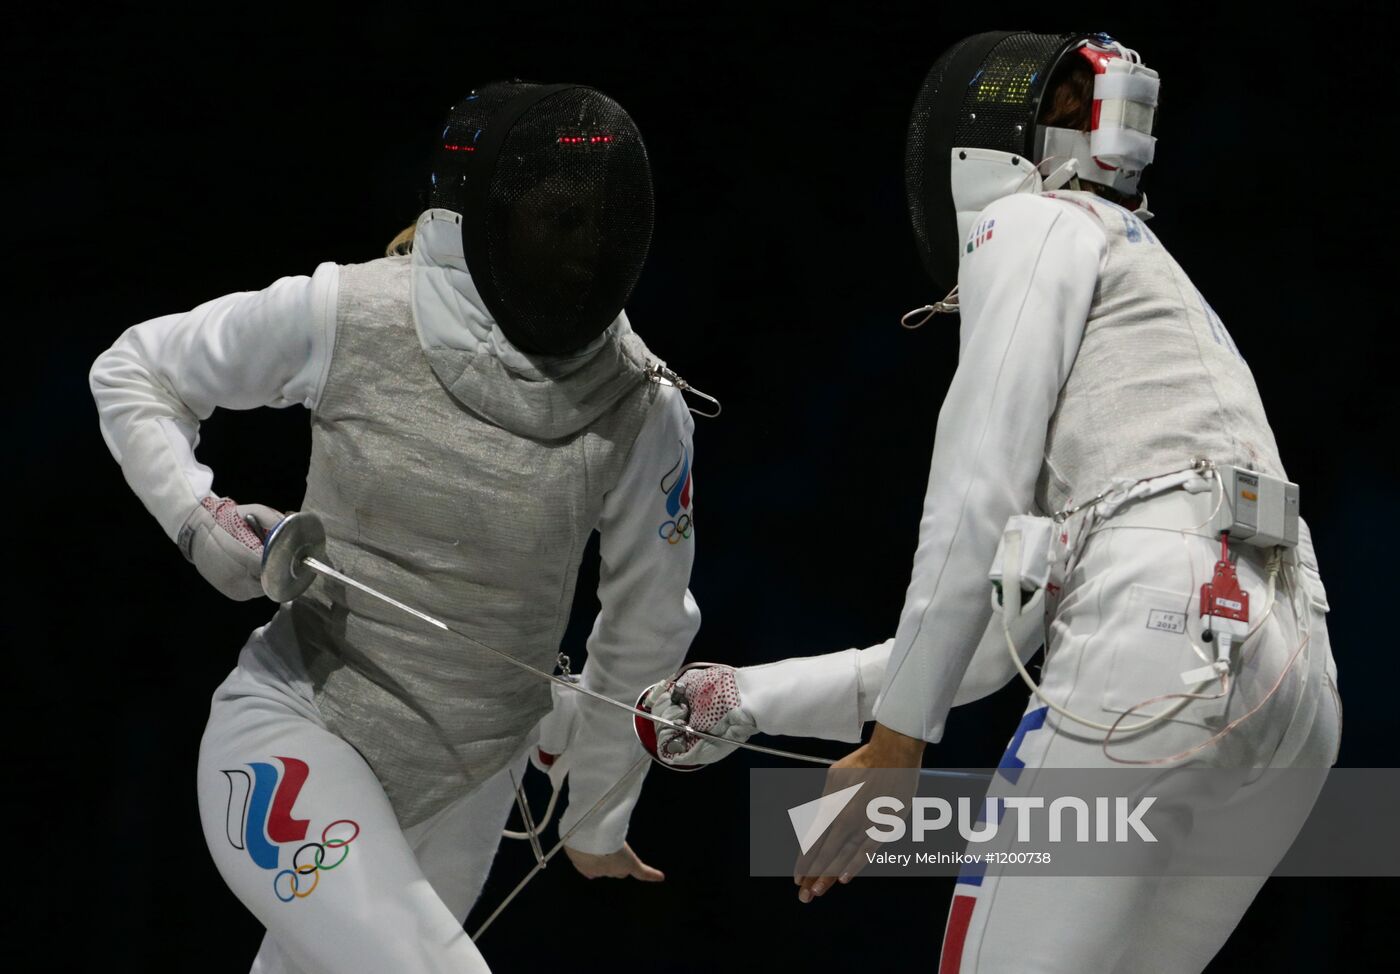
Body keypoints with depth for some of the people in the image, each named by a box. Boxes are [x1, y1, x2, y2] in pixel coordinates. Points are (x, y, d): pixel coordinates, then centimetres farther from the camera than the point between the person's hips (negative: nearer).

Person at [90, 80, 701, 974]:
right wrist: (197, 514, -19)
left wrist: (598, 816, 16)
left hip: (466, 779, 4)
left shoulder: (645, 411, -13)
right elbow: (133, 374, -2)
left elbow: (646, 630, 3)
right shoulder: (348, 315, -18)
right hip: (299, 730, -4)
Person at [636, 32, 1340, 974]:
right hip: (1291, 692, 8)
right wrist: (744, 702, 32)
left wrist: (893, 746, -1)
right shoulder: (1143, 304, 35)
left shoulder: (1038, 226, 11)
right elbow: (987, 642, 32)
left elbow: (976, 504, -4)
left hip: (1162, 653, -8)